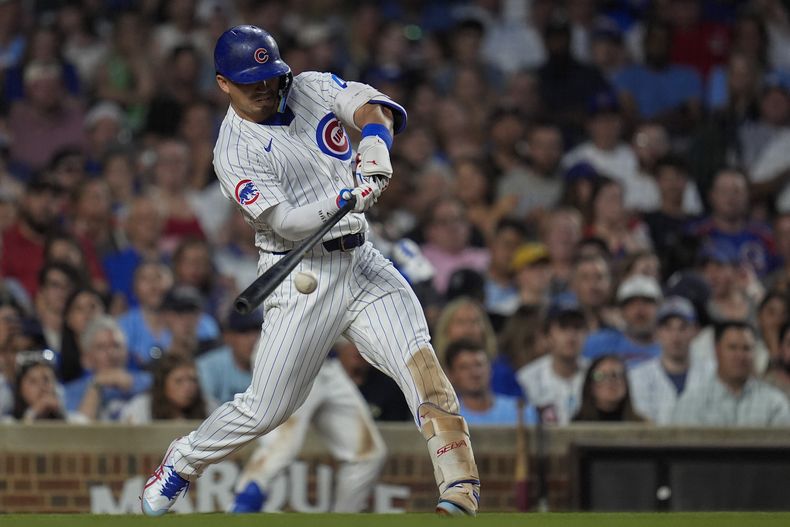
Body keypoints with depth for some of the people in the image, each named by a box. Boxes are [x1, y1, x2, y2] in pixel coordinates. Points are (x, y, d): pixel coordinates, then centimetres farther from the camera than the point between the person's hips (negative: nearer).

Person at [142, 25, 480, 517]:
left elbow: (372, 106, -11)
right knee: (266, 408, -1)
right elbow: (283, 220, -20)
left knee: (420, 360, -17)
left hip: (362, 261, 4)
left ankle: (460, 489, -21)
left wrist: (375, 143, -33)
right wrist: (344, 201, -37)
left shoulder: (313, 88, 6)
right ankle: (182, 461, 25)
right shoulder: (235, 152, -9)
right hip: (303, 278, -4)